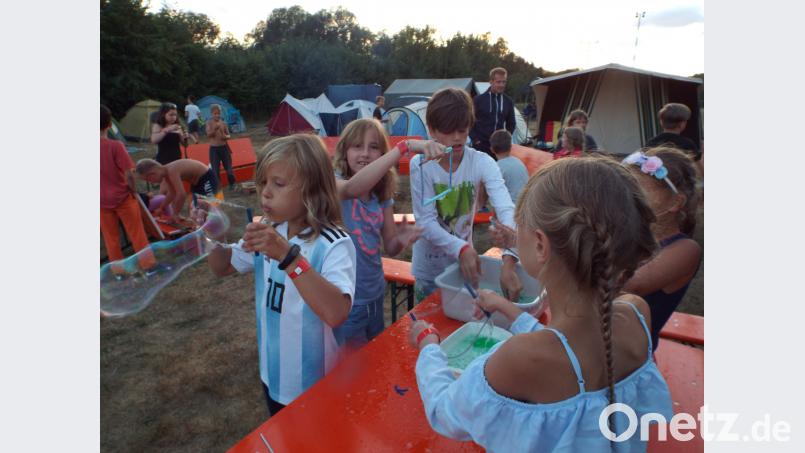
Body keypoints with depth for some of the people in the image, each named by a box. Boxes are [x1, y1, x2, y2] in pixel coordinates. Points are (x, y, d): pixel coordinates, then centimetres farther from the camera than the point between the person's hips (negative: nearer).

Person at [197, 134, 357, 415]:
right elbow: (223, 267, 8)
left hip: (317, 385, -6)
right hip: (273, 375, 7)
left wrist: (288, 255, -46)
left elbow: (336, 314, -41)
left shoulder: (333, 244, -27)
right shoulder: (269, 232, -5)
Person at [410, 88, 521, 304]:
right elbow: (426, 222, -18)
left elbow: (506, 210, -26)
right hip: (429, 266, -1)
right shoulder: (421, 165, -17)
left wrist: (509, 261, -41)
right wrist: (461, 248, -33)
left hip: (465, 260, 2)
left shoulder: (482, 163, -14)